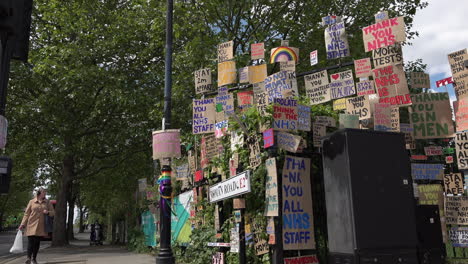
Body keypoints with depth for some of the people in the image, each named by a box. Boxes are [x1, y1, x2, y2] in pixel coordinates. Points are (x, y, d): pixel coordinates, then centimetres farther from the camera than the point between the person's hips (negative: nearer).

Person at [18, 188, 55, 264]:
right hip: (32, 225, -2)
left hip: (41, 226, 2)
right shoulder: (32, 202, 4)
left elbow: (53, 212, 11)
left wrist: (48, 212, -11)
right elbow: (27, 214, 5)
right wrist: (23, 224, -1)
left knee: (37, 243, 5)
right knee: (31, 242, -8)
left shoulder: (47, 202, 9)